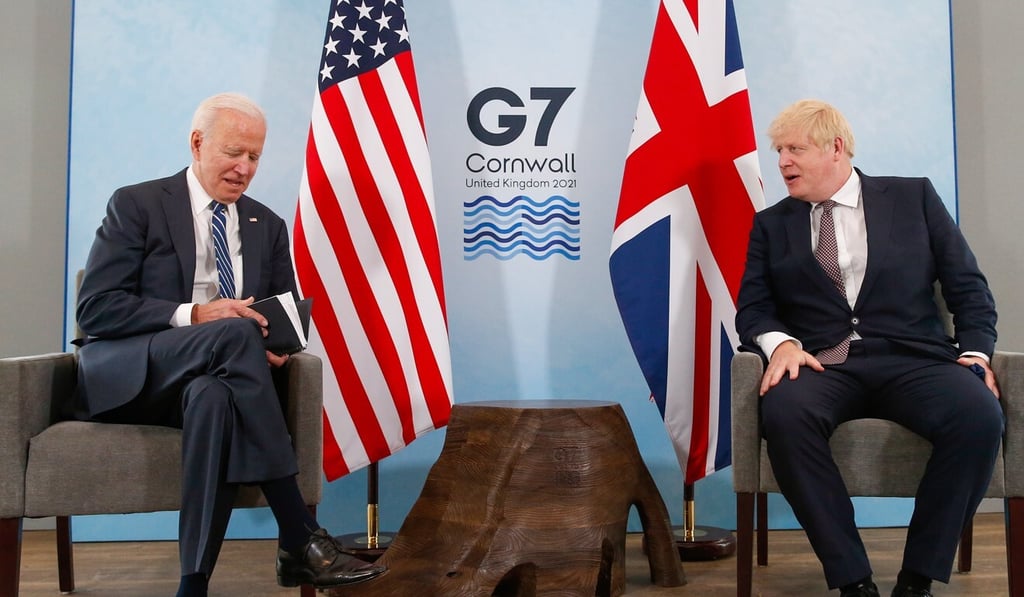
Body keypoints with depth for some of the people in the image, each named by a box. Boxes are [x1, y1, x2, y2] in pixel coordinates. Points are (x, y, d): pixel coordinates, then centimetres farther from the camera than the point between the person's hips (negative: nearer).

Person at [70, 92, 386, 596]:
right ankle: (300, 539, -36)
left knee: (214, 396, -39)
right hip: (127, 378, -3)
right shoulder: (137, 205, 2)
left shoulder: (268, 226, 15)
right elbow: (94, 309, -8)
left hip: (209, 380, 3)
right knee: (235, 333, -36)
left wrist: (277, 346, -11)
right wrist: (193, 316, -23)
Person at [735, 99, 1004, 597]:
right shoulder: (771, 224, 17)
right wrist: (781, 343, -14)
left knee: (980, 416, -31)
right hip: (822, 365, 0)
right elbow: (753, 308, 8)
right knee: (784, 413, -35)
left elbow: (967, 285, 12)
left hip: (911, 359, 0)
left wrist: (976, 349, -4)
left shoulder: (913, 197, 15)